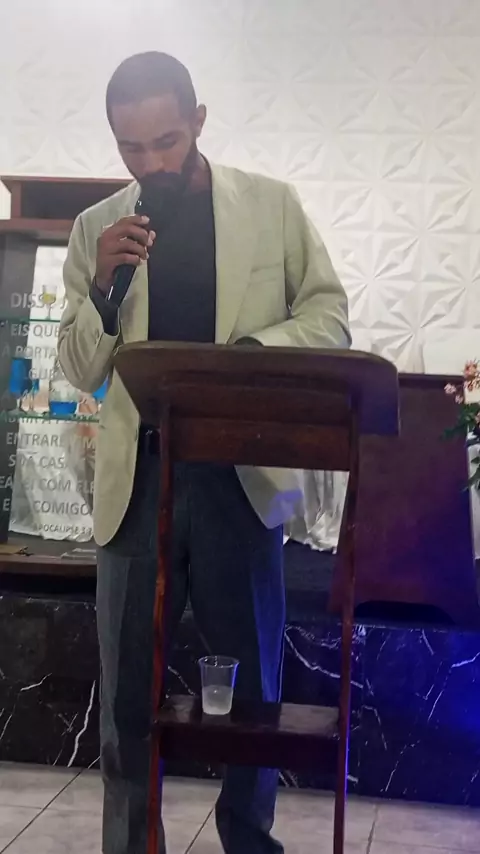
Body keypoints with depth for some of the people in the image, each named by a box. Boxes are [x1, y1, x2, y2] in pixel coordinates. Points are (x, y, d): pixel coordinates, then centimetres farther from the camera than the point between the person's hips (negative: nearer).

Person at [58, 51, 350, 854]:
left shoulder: (272, 204, 4)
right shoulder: (96, 227, 8)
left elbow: (330, 316, 5)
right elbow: (82, 371, 7)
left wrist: (249, 349, -13)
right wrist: (103, 288, -12)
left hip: (242, 473, -1)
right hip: (138, 479, 1)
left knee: (252, 682, 10)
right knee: (128, 695, 6)